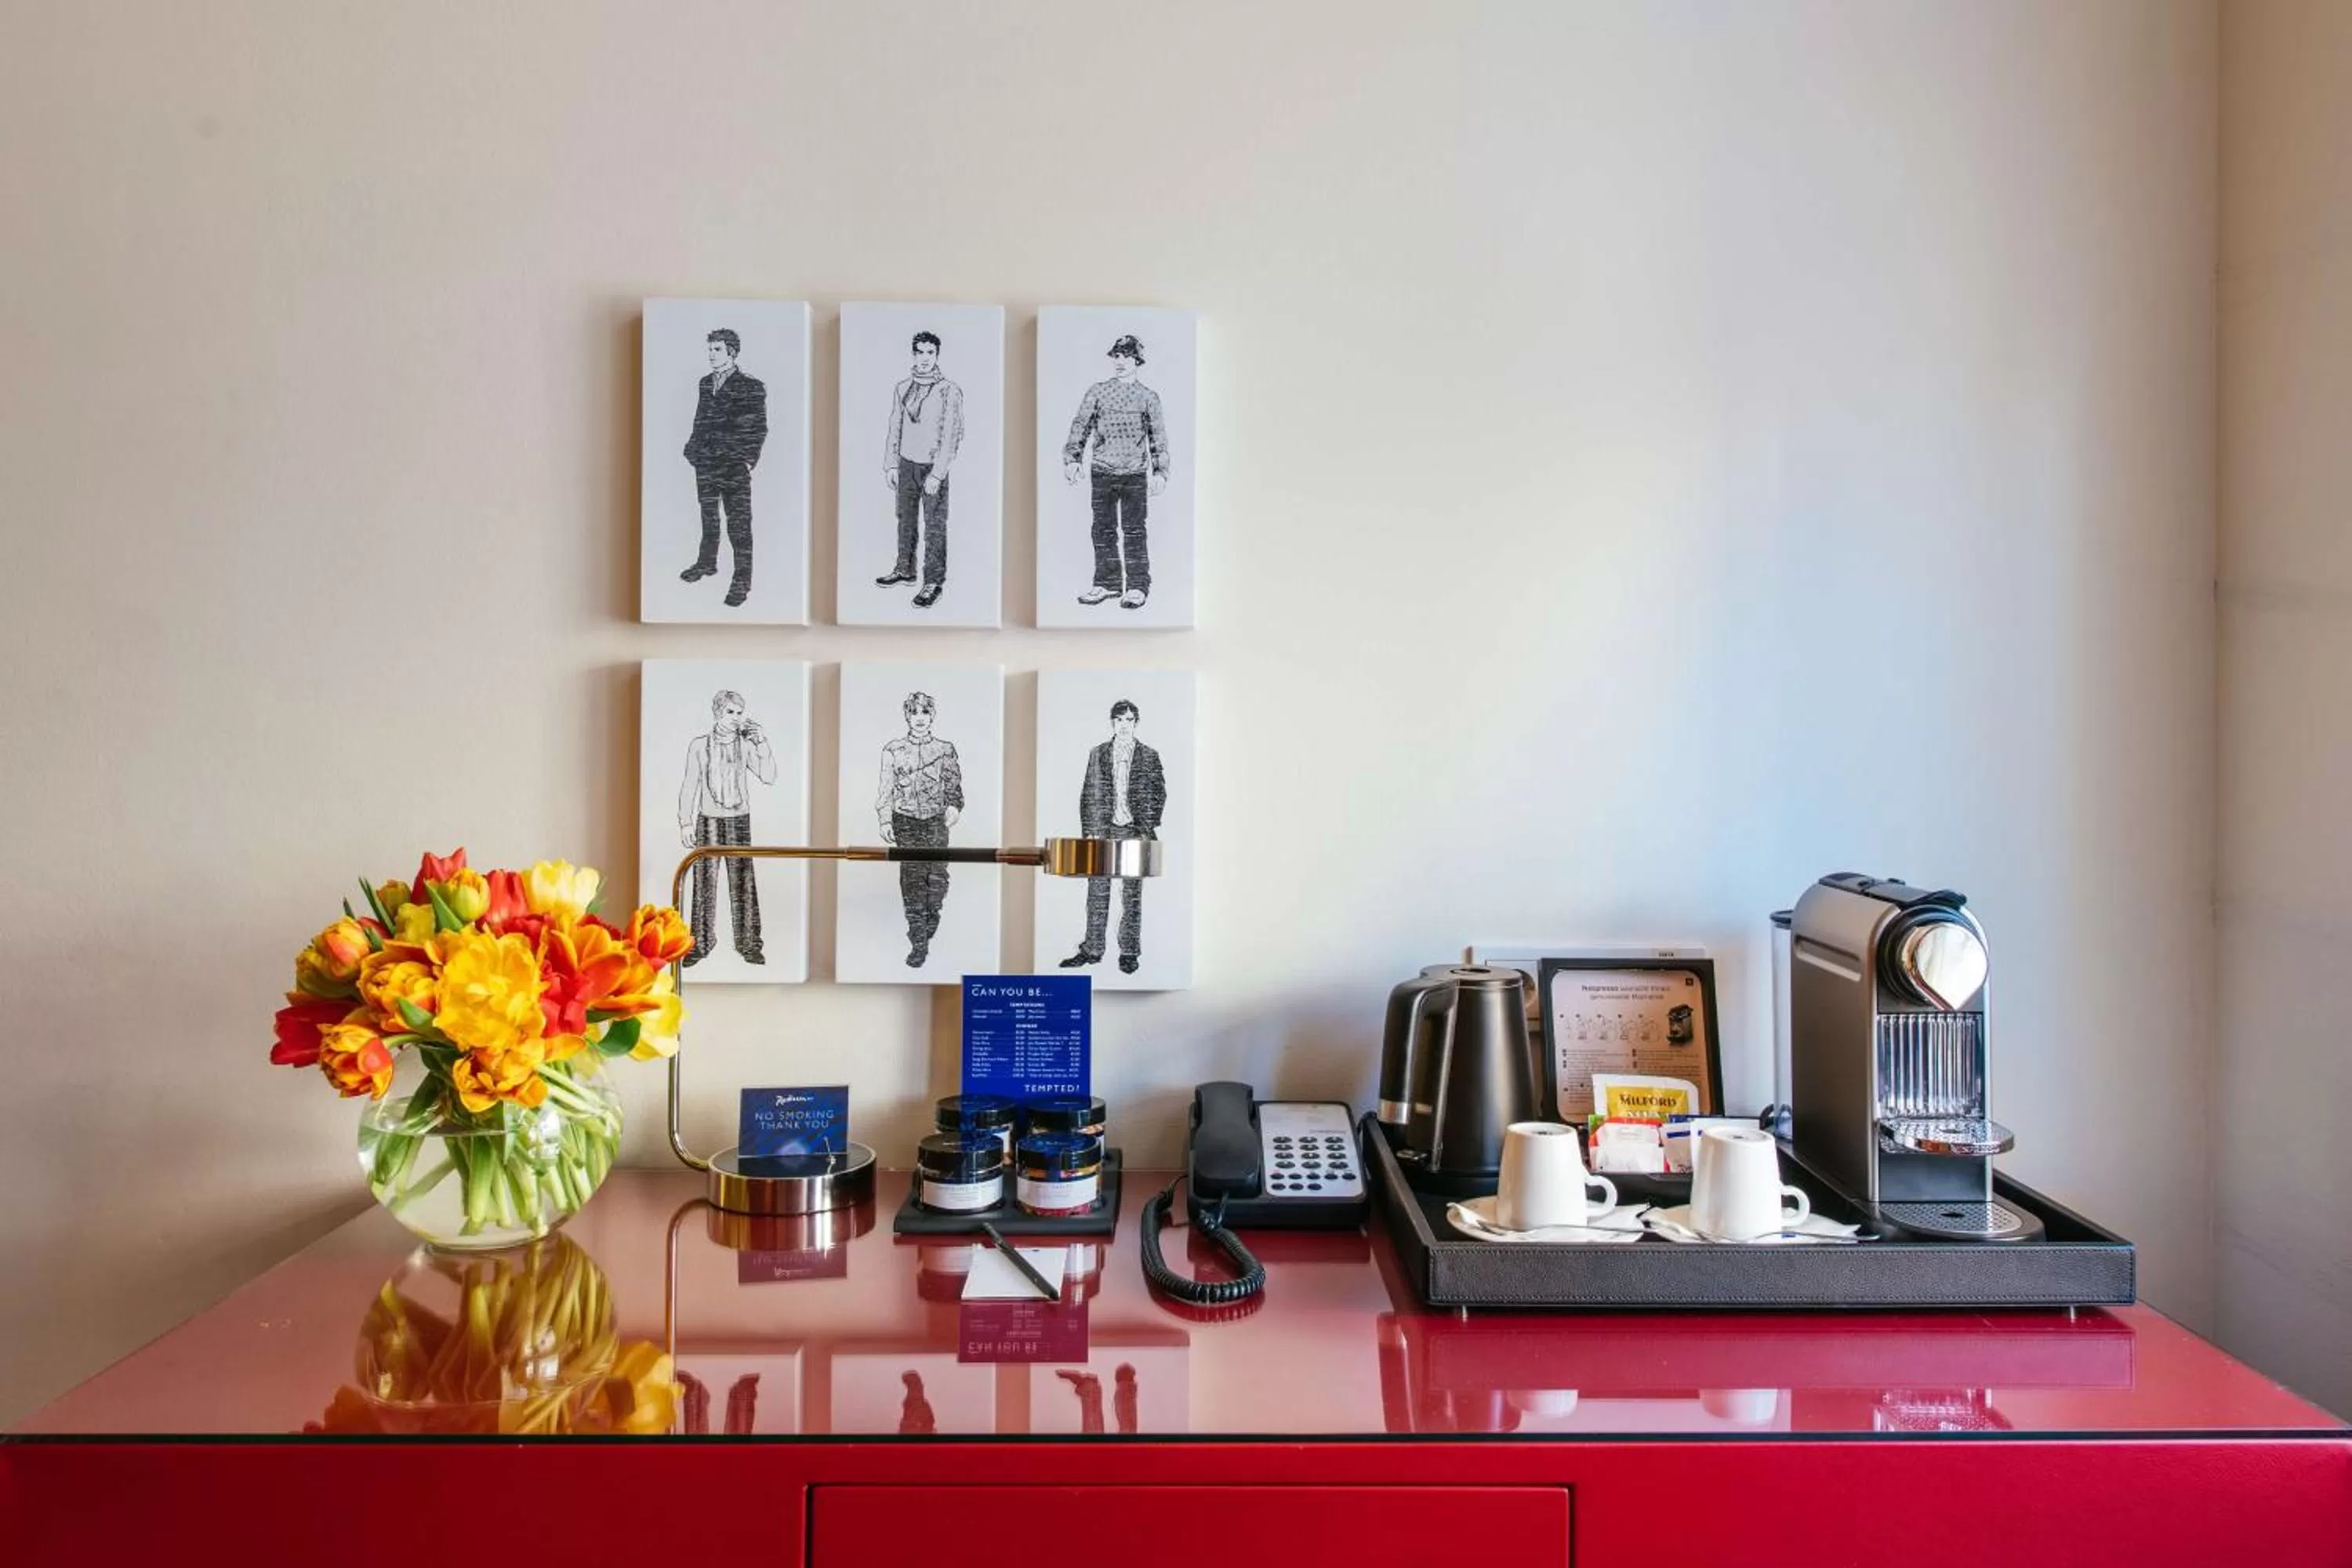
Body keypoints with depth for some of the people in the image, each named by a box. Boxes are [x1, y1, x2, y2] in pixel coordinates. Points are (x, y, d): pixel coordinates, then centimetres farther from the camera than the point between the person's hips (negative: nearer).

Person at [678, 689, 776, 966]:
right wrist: (685, 823, -1)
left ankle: (748, 945, 5)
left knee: (743, 883, -1)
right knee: (705, 883, -1)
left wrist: (762, 744, -12)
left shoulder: (746, 745, 2)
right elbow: (690, 786, 3)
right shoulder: (699, 745, 0)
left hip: (739, 821, 1)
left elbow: (769, 777, -5)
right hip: (708, 821, -1)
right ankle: (701, 945, 7)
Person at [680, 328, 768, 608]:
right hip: (706, 463, 6)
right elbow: (700, 421, 18)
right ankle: (707, 563, 33)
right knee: (708, 517, 17)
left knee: (738, 523, -4)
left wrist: (749, 460, -14)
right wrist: (694, 450, 10)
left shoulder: (751, 387, -6)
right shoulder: (705, 384, 12)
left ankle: (742, 581, 1)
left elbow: (758, 428, -7)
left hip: (734, 466, -6)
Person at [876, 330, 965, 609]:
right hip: (906, 464, 5)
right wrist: (891, 464, 9)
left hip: (933, 467, -5)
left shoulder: (950, 391, -10)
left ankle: (934, 582, 5)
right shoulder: (902, 388, 6)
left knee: (935, 527, -2)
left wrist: (937, 473, -16)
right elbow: (895, 428, 13)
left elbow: (952, 435, -12)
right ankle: (905, 570, 29)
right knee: (905, 519, 15)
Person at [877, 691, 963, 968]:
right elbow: (885, 790, 7)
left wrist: (954, 806, -7)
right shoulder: (893, 750, 7)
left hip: (936, 821, 0)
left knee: (937, 876, -14)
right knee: (911, 880, -4)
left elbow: (954, 786, 11)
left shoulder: (945, 749, 7)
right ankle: (918, 944, 3)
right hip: (905, 821, 0)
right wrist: (885, 822, -1)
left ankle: (930, 921, 17)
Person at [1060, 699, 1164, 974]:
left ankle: (1129, 952, 10)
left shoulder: (1149, 757, 5)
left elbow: (1159, 794, 5)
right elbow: (1088, 795, 7)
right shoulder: (1098, 754, 8)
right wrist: (1089, 831, 0)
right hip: (1102, 830, 1)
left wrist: (1150, 827, -4)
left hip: (1134, 831, -1)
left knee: (1132, 894, 3)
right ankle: (1092, 949, 10)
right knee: (1097, 892, 3)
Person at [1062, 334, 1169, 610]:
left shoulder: (1148, 397, 5)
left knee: (1134, 531, -1)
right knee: (1103, 530, 6)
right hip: (1102, 472, 2)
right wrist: (1072, 458, -4)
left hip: (1135, 474, -2)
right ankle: (1106, 584, 16)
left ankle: (1138, 587, 5)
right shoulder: (1097, 392, 7)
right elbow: (1081, 426, 7)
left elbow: (1158, 437, 6)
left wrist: (1160, 472, -1)